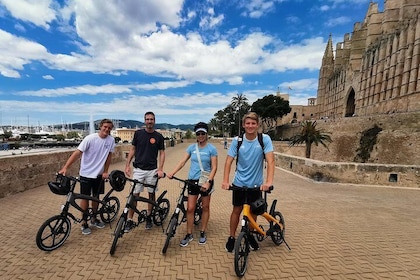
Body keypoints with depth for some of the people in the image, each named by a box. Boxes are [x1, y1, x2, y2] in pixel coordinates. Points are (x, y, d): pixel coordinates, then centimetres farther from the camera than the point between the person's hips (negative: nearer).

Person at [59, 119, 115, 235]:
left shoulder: (111, 140, -8)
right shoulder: (90, 138, -18)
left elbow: (109, 156, 0)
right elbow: (77, 153, -20)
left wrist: (105, 171, -2)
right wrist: (65, 167, -27)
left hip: (99, 174, 4)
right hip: (86, 173, -3)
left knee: (96, 197, 15)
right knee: (85, 198, 6)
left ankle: (94, 219, 34)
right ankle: (84, 222, 24)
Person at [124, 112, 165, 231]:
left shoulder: (159, 136, -2)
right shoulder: (138, 133, 1)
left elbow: (162, 153, 0)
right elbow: (132, 149, 7)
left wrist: (160, 169, -9)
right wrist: (127, 165, 0)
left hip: (152, 170, 0)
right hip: (138, 169, 0)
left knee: (151, 194, 10)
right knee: (135, 194, 3)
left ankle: (149, 217, 28)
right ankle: (130, 220, 17)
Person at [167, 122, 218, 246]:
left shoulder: (211, 148, -7)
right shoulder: (191, 147, 2)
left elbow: (214, 167, -10)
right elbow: (182, 161, -3)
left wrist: (208, 181, -22)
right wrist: (172, 172, -18)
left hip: (206, 181, -2)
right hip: (193, 180, 2)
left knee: (205, 207, 12)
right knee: (190, 208, 5)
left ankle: (203, 233, 31)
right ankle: (189, 234, 23)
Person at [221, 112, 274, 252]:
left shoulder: (265, 139, -11)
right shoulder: (237, 140, -9)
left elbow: (270, 161, -19)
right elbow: (228, 161, -11)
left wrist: (269, 181, -31)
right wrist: (225, 180, -22)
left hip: (256, 184, 0)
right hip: (240, 183, 0)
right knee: (237, 210, 10)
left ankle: (250, 235, 40)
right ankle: (232, 237, 31)